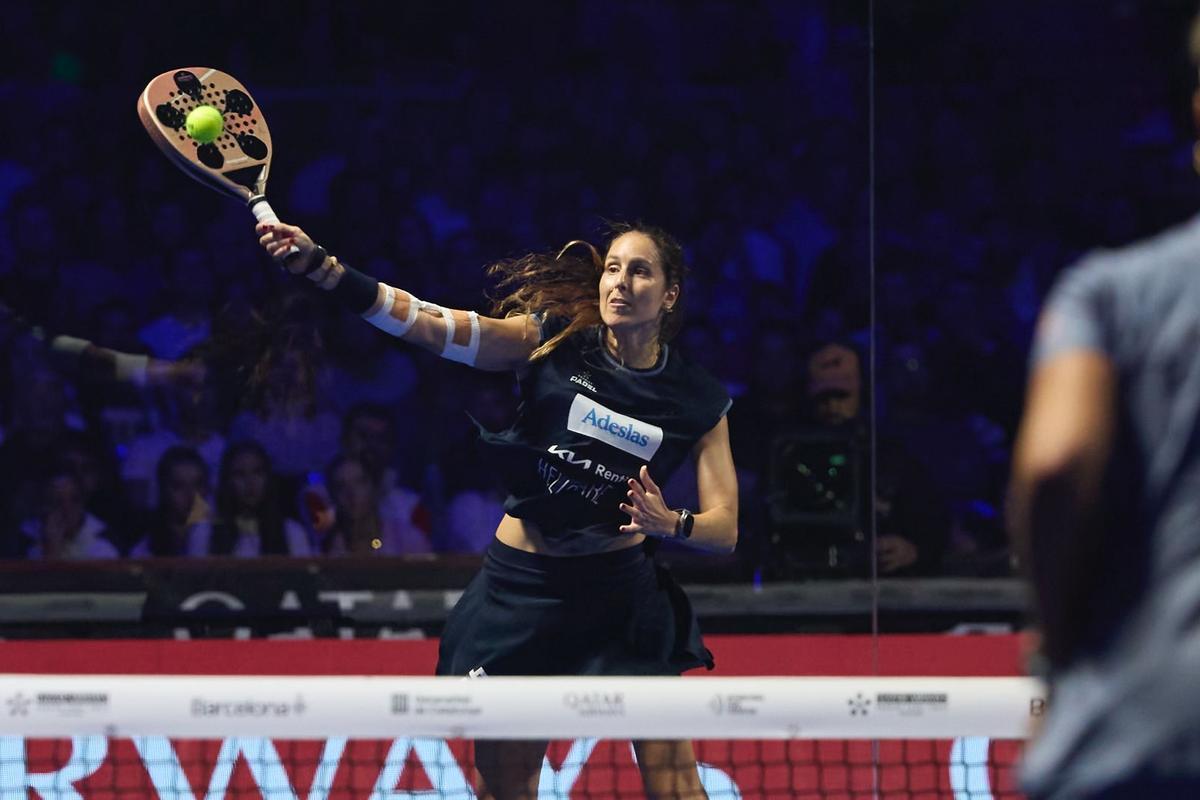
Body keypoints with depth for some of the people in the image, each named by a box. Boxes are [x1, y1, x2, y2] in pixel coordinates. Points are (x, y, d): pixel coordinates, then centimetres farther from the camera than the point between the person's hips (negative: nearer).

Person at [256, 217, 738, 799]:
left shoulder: (698, 401, -4)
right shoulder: (555, 342, -8)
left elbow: (723, 529, -3)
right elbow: (431, 325, -17)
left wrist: (670, 524, -26)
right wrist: (320, 266, -29)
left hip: (621, 584, 0)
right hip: (520, 582, 0)